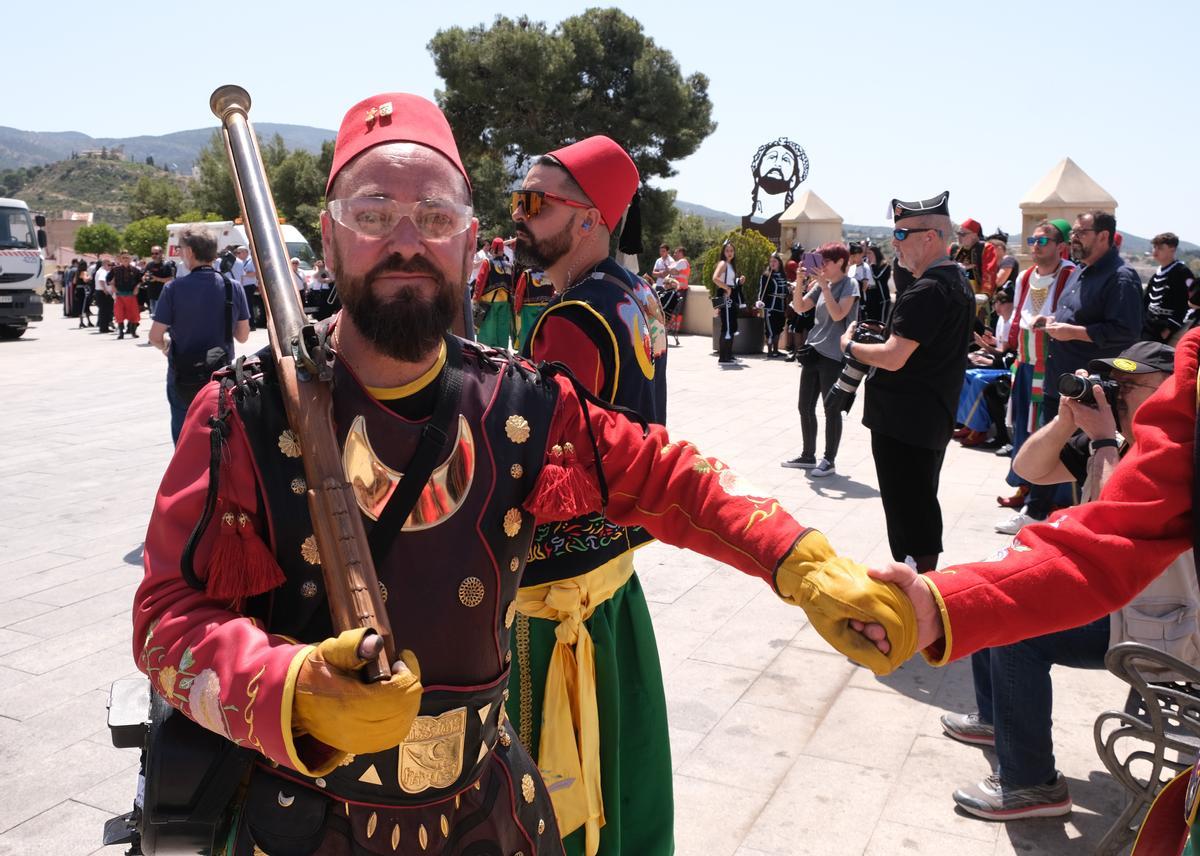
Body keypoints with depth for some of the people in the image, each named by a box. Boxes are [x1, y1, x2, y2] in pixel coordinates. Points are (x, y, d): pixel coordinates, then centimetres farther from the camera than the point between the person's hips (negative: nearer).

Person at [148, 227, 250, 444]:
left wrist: (166, 346, 12)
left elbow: (155, 337, -9)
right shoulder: (233, 288, -5)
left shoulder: (174, 288, -11)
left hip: (183, 379, -2)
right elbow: (243, 335, 1)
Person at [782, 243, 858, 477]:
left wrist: (824, 285, -21)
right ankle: (808, 455, 22)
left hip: (834, 356, -7)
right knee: (805, 406, 10)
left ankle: (829, 461, 8)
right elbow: (799, 307, 6)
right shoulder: (820, 285, 11)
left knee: (831, 409, -1)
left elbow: (838, 314, -19)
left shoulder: (849, 284, -8)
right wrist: (800, 282, -7)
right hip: (813, 351, 7)